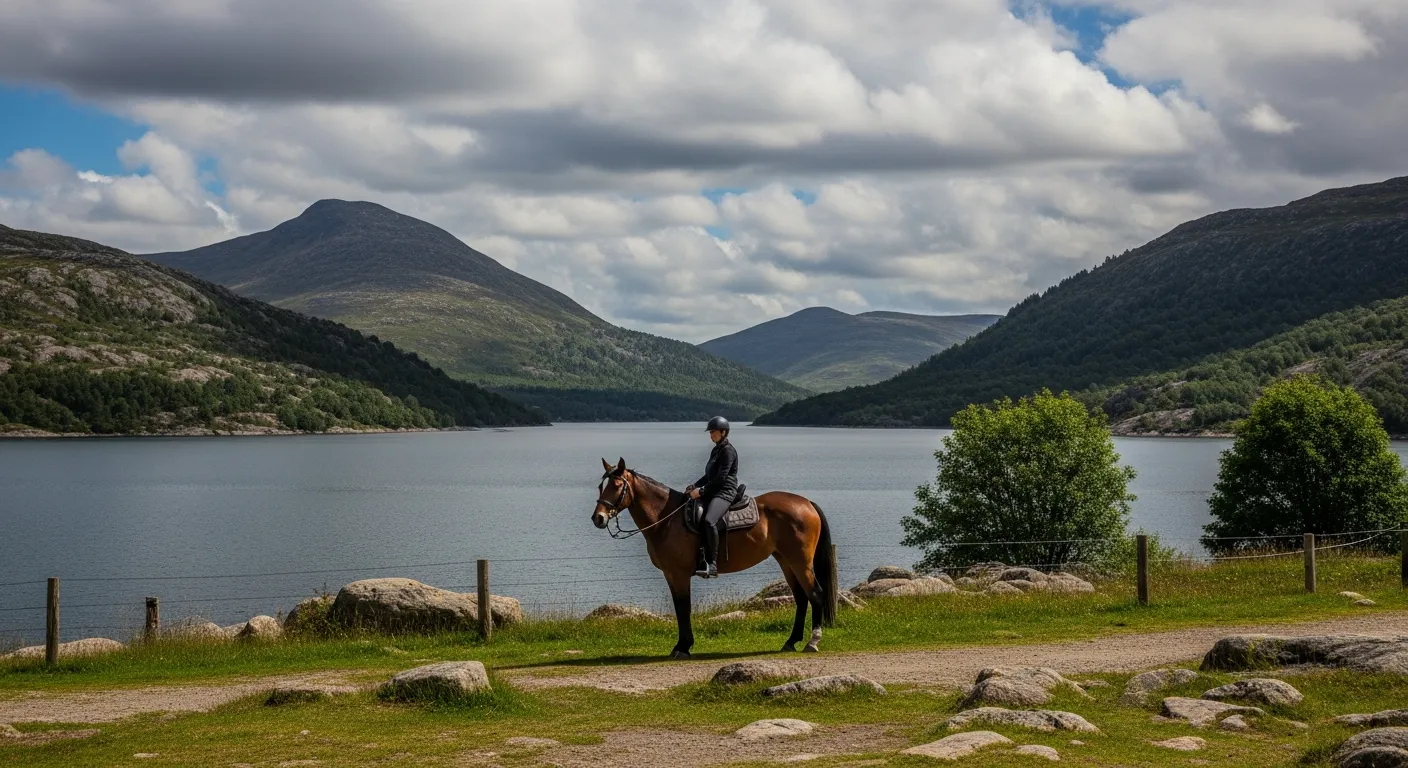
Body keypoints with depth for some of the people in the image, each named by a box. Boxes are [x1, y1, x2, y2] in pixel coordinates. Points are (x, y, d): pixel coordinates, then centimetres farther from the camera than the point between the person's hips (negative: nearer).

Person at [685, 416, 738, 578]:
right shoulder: (716, 450, 19)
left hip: (725, 493, -11)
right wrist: (695, 486, 11)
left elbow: (721, 477, -17)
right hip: (713, 492, 11)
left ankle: (712, 565, -36)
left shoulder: (728, 451, -10)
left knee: (709, 521, -34)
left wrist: (702, 491, -18)